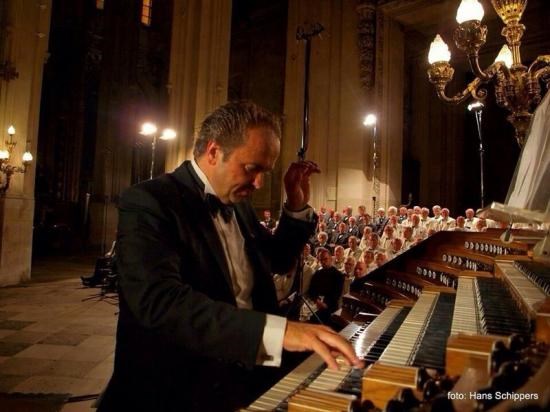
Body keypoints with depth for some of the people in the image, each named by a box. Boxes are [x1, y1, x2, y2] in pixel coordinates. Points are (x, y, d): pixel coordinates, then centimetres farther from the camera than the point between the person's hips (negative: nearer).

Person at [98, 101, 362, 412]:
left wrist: (297, 207, 7)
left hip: (248, 375, 7)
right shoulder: (149, 201, -14)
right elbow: (159, 301, -30)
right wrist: (278, 330, -38)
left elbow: (278, 260, 23)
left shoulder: (238, 203, 9)